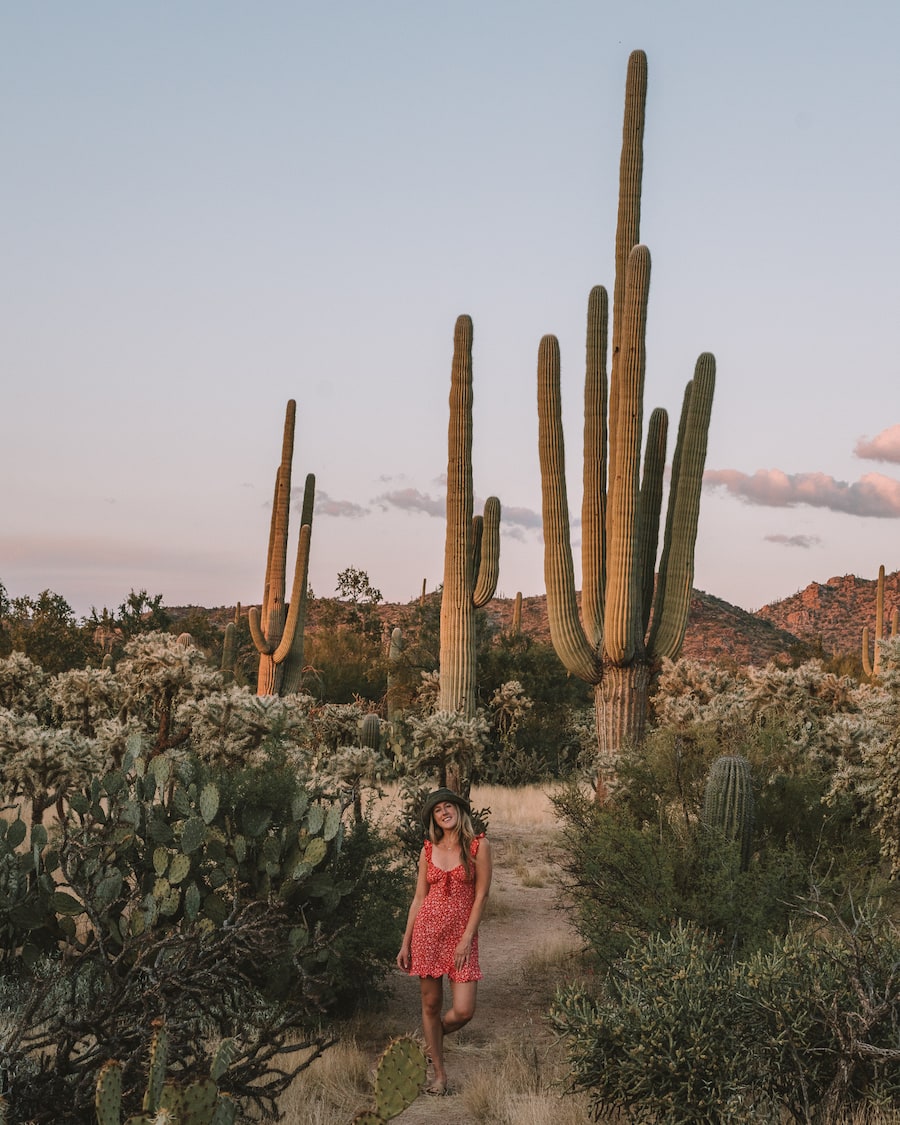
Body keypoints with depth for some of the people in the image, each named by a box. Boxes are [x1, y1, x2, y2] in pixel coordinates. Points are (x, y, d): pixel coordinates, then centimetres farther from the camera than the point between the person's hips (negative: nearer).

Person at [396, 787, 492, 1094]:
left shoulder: (478, 846, -2)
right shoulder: (429, 850, 7)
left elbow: (481, 896, -5)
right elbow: (419, 898, 9)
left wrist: (466, 939, -11)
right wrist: (406, 943, 7)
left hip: (462, 933, -2)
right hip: (427, 930, 2)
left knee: (463, 1011, -9)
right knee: (431, 1003, 5)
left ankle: (435, 1038, 25)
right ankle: (439, 1074, 20)